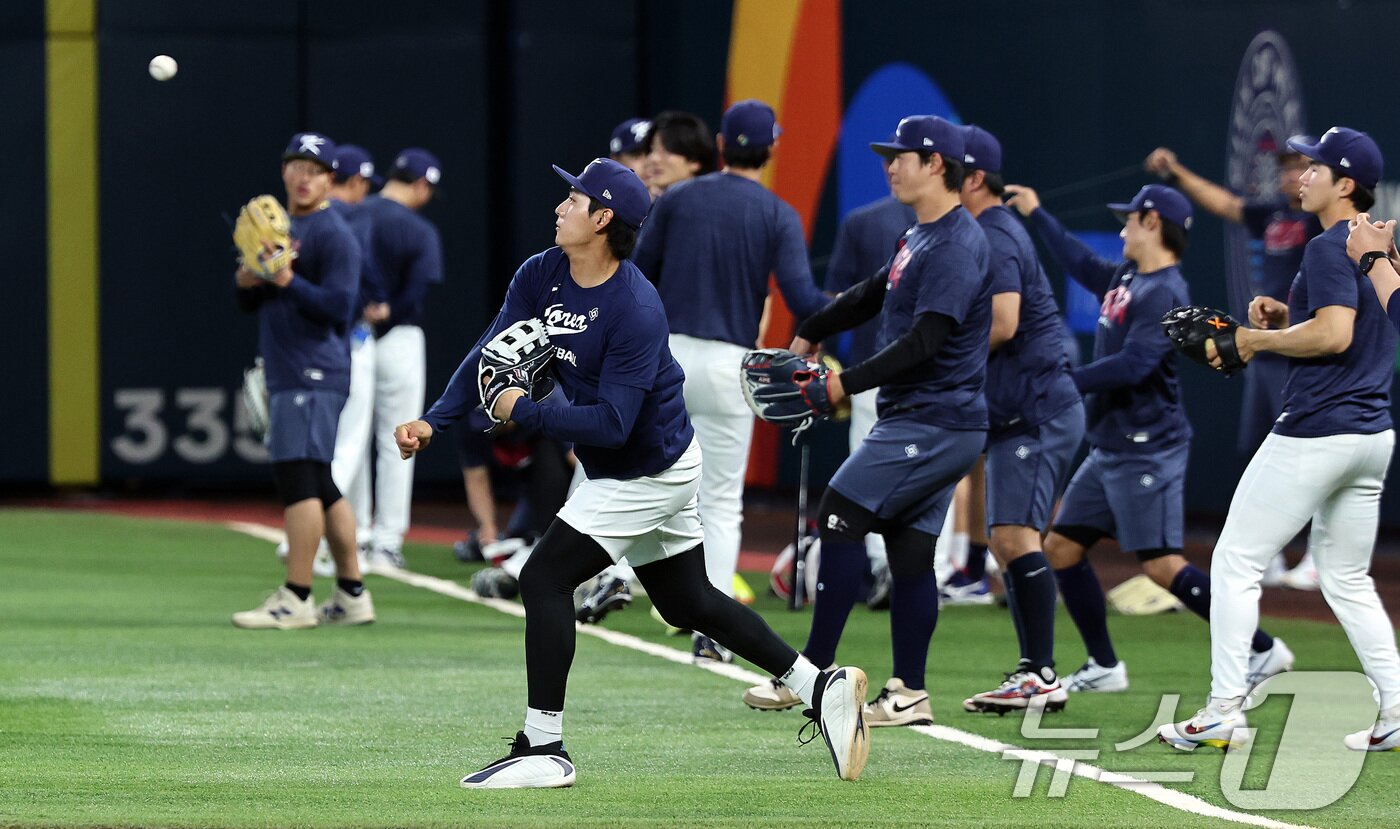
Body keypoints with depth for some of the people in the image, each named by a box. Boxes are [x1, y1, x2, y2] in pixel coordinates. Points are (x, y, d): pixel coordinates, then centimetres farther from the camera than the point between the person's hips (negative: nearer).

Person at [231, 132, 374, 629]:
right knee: (317, 484, 11)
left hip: (313, 375, -10)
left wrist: (285, 278, -23)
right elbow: (250, 304, 20)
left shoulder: (333, 235, -8)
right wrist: (247, 279, -2)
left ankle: (295, 599, -16)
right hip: (287, 377, 10)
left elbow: (338, 308, -16)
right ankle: (352, 596, 16)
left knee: (297, 474, -14)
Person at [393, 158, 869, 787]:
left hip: (648, 473, -9)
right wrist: (433, 421, -18)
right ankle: (821, 688, 23)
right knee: (689, 603, 17)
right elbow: (490, 355, -5)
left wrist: (526, 412, -24)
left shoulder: (636, 310, -27)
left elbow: (612, 423, -31)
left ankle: (543, 747, -7)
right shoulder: (541, 276, -3)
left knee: (544, 578, -12)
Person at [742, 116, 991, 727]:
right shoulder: (921, 237, 15)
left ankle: (811, 675, -9)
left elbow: (925, 340, -25)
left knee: (840, 517, -10)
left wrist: (847, 383, -24)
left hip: (932, 421, -10)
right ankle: (909, 695, 7)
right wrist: (810, 334, 33)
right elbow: (872, 296, 30)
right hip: (915, 419, 10)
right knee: (910, 549, 7)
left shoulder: (957, 245, -17)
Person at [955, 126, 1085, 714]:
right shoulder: (998, 231, 20)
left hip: (1038, 412, -12)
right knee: (1007, 541, 13)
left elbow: (1002, 324, -24)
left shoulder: (993, 237, -13)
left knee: (1015, 534, -18)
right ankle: (1033, 674, 16)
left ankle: (1041, 676, -22)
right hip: (1019, 415, 12)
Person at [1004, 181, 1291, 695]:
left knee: (1161, 565, -14)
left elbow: (1134, 364, -27)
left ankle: (1263, 649, -11)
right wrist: (1036, 216, 34)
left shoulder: (1164, 294, -17)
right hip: (1109, 449, 10)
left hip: (1146, 451, -10)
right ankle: (1104, 667, 16)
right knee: (1062, 546, 10)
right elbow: (1082, 264, 31)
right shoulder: (1126, 278, 12)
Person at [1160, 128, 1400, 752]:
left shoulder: (1329, 249, -15)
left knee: (1236, 561, -3)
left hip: (1316, 432, -9)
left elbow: (1335, 335, -27)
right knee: (1347, 580, 16)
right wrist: (1289, 319, 14)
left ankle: (1225, 710, -6)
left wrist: (1261, 339, -14)